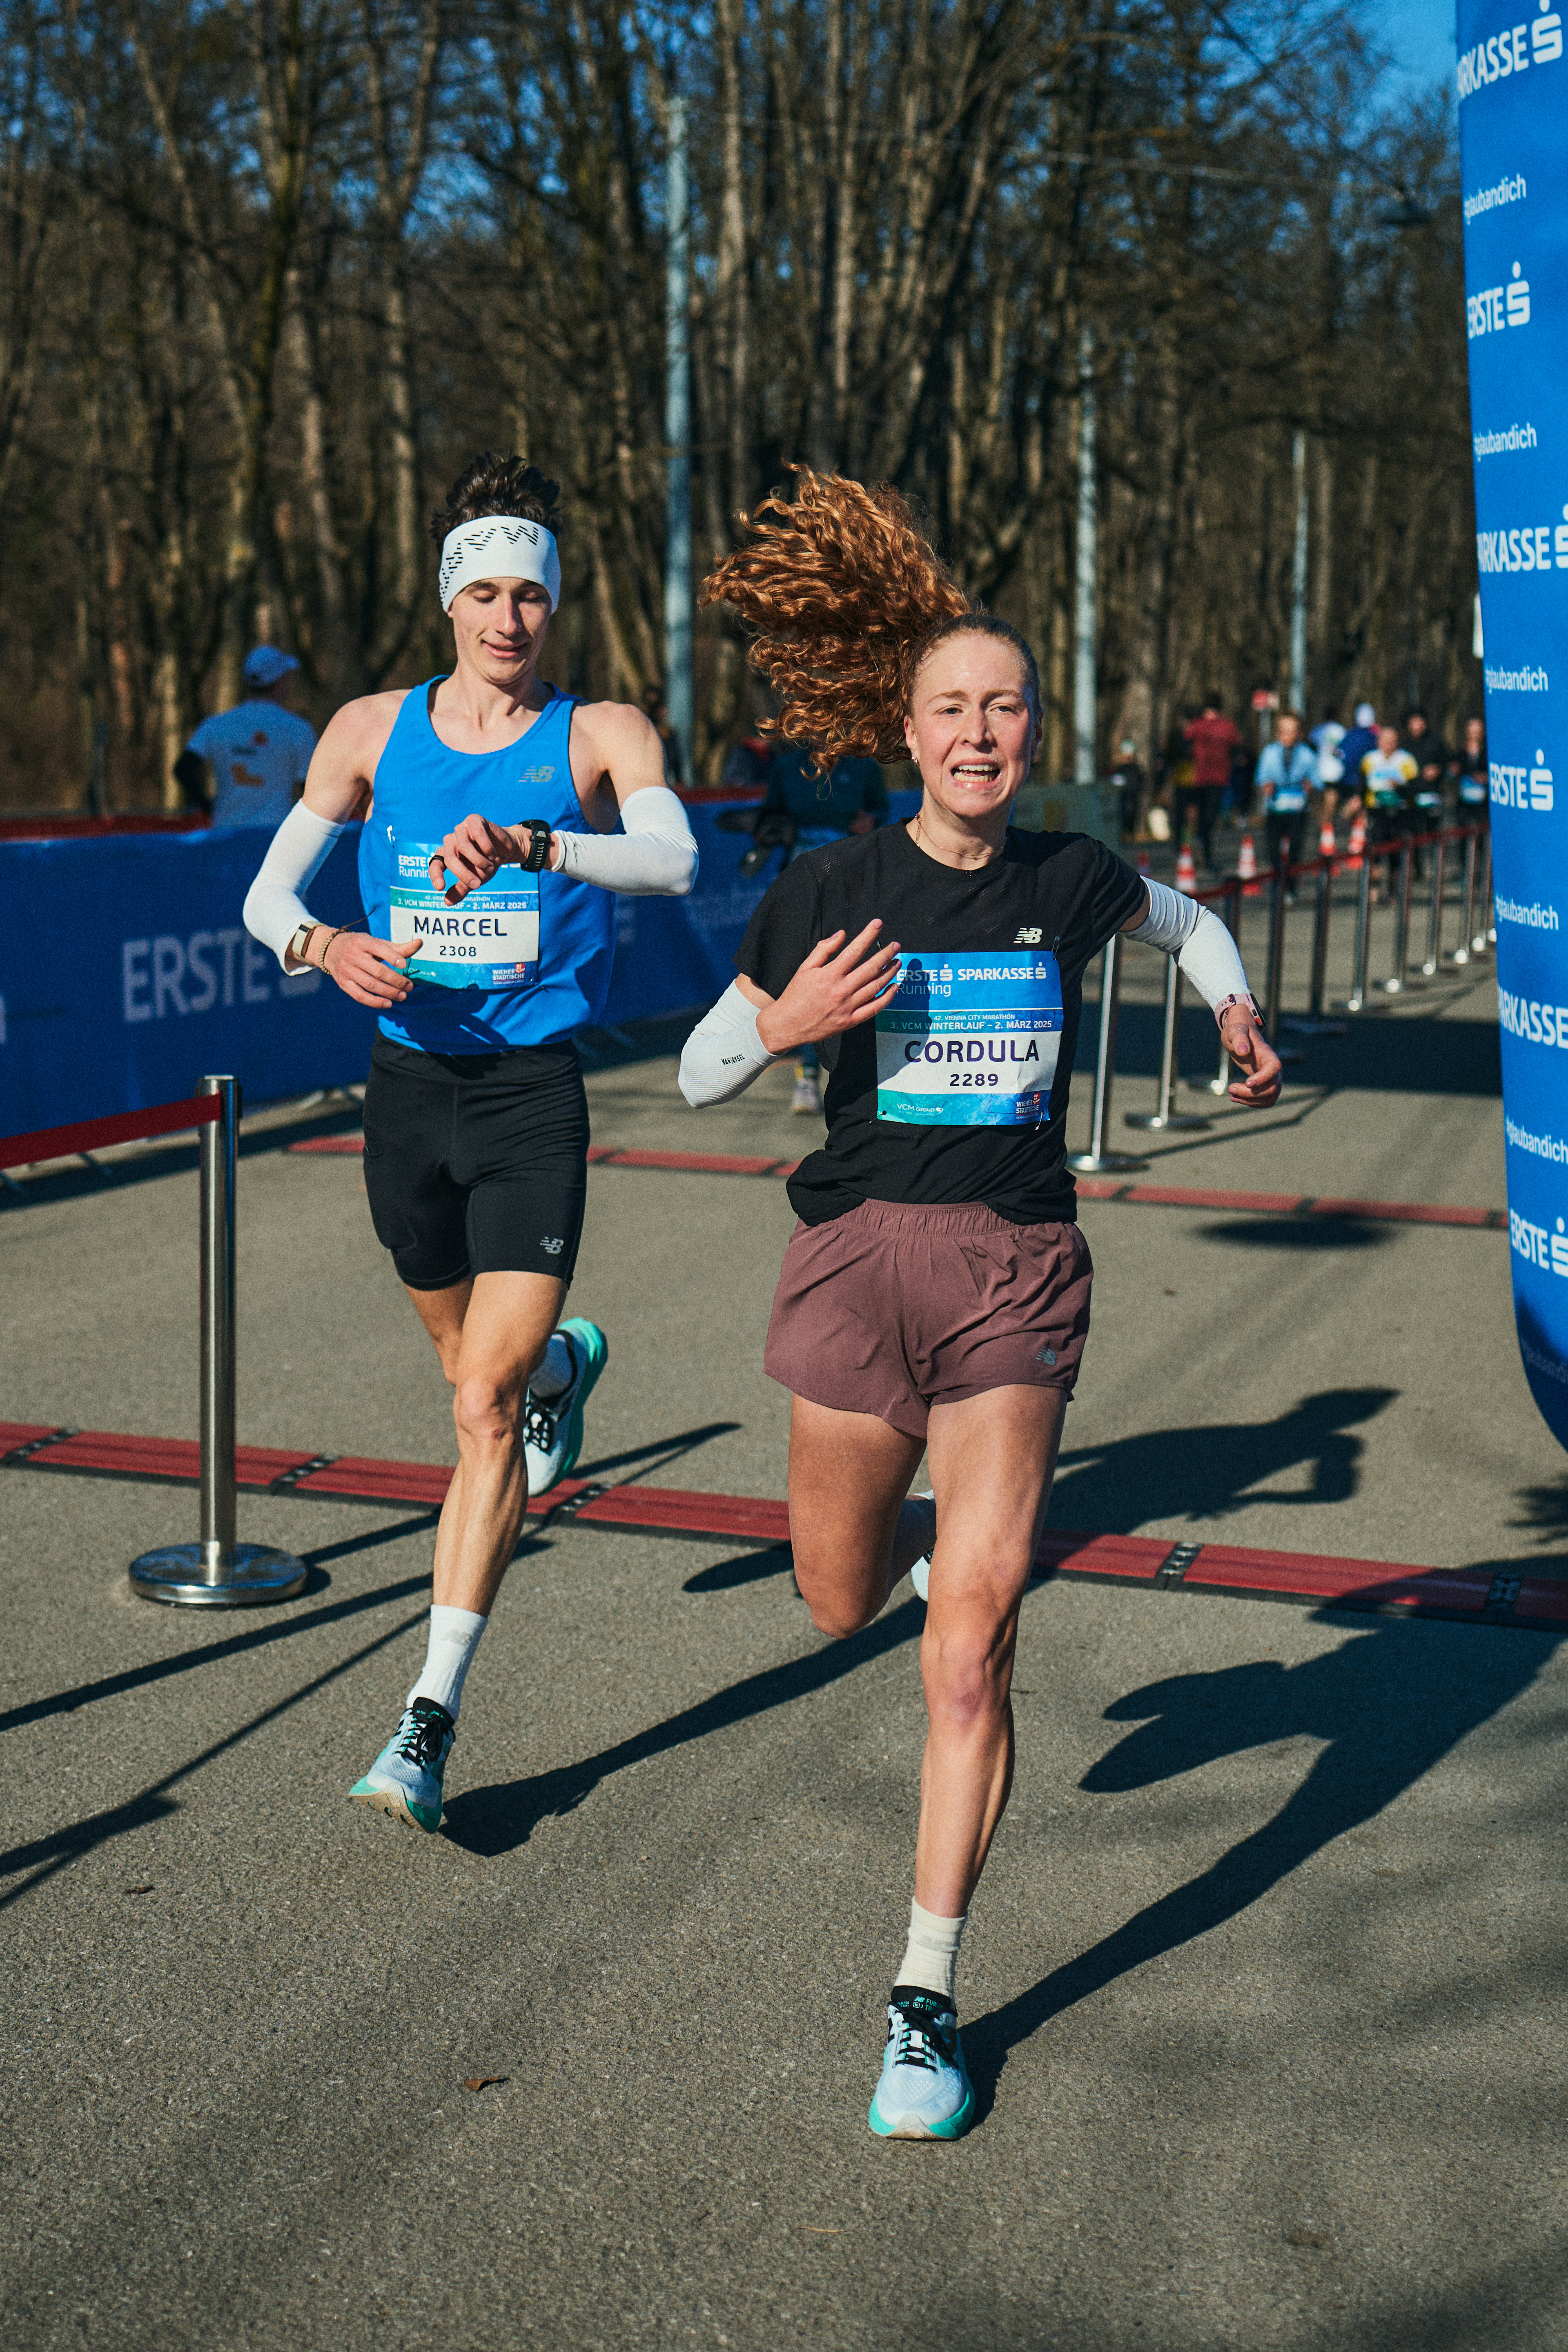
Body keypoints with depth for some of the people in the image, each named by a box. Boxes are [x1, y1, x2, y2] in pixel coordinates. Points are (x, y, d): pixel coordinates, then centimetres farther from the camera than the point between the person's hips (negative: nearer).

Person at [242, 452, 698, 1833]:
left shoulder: (602, 736, -4)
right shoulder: (374, 730, 5)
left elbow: (674, 861, -24)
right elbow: (268, 892, 8)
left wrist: (530, 843, -41)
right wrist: (318, 944, -16)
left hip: (533, 1095, -4)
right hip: (408, 1084, 4)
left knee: (485, 1402, -12)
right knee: (483, 1364, 20)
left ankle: (432, 1717, -6)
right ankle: (567, 1364, 58)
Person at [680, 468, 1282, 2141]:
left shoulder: (1070, 878, 2)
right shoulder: (831, 889, -3)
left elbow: (1189, 924, 26)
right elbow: (701, 1074, 4)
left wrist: (1239, 1015, 10)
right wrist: (786, 1021, -14)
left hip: (1017, 1269, 0)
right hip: (862, 1250, 1)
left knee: (968, 1647, -9)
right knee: (841, 1601, 15)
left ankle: (926, 2001, 2)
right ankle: (929, 1533, 54)